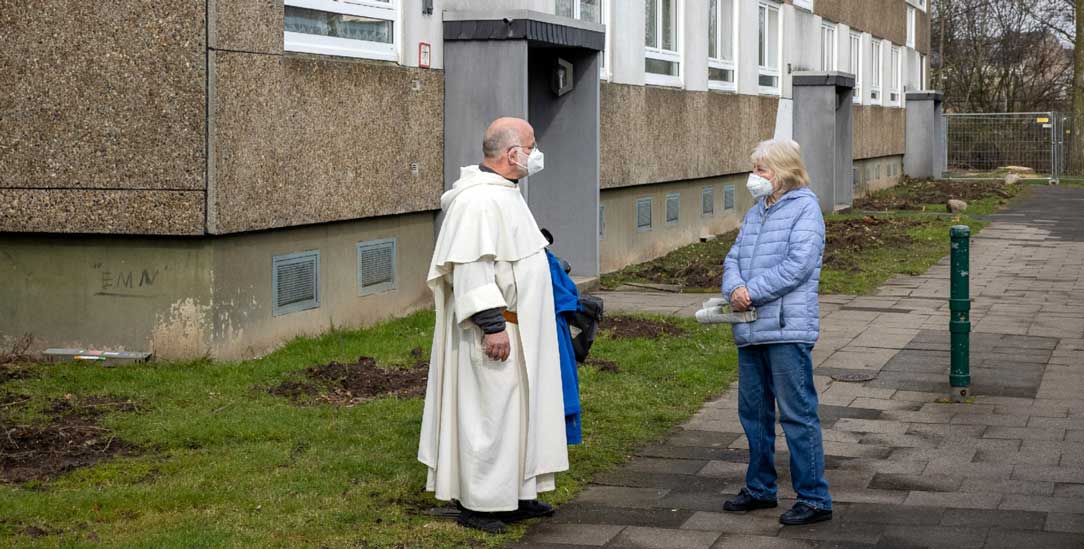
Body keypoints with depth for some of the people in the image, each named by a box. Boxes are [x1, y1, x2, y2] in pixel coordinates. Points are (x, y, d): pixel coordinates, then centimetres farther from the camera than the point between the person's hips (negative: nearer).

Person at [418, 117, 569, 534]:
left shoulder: (503, 193, 13)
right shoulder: (479, 200, -20)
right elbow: (471, 268, -25)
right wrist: (492, 325, -26)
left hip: (519, 329, 10)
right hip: (496, 330, -10)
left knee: (516, 411, 15)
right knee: (488, 413, -3)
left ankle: (514, 495, 24)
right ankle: (477, 504, 6)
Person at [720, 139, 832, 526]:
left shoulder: (804, 208, -6)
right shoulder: (755, 213, 18)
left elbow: (798, 266, -17)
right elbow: (733, 259, 13)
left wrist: (752, 291, -17)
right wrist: (735, 289, -8)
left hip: (787, 330, -8)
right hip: (750, 330, 8)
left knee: (797, 415, -5)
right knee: (754, 412, 16)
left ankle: (814, 498, 1)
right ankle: (760, 488, 29)